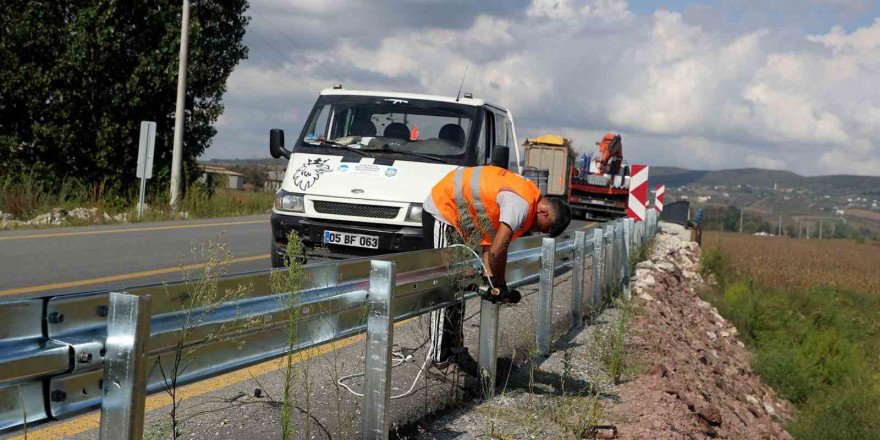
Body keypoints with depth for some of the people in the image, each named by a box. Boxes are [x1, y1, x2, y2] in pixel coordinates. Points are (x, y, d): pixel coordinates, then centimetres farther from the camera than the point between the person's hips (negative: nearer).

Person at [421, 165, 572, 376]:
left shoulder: (528, 194, 3)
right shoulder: (521, 204, -28)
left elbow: (489, 240, 2)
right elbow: (497, 251, -32)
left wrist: (489, 277, -7)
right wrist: (500, 286, -15)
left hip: (456, 216, 11)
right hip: (441, 211, -10)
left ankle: (454, 348, 18)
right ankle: (439, 356, -9)